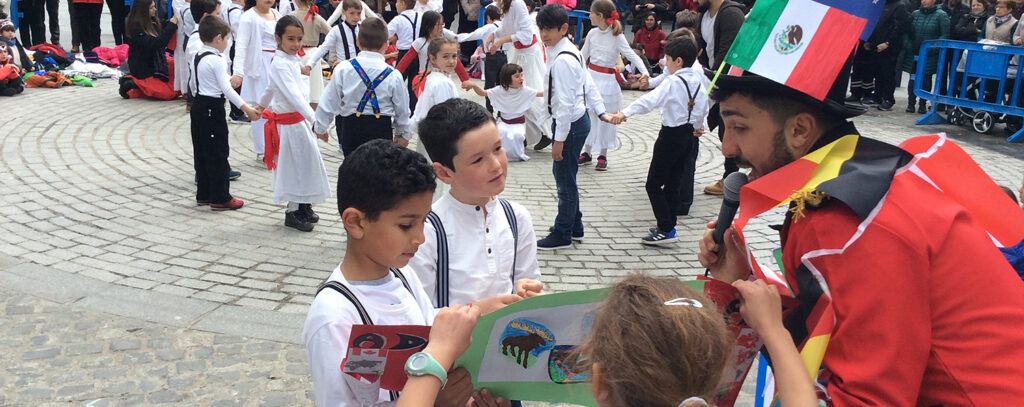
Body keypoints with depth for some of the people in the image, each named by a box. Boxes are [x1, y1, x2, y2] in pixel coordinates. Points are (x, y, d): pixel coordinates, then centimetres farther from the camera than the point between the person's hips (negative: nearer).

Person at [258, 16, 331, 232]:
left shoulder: (292, 60, 8)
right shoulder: (280, 65, -21)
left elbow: (271, 89, 24)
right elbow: (294, 96, -34)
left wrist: (261, 106, 40)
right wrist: (316, 122, -42)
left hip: (298, 119, 9)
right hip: (288, 123, -9)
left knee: (305, 162, 16)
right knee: (294, 165, 0)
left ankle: (303, 207, 31)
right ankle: (293, 212, 14)